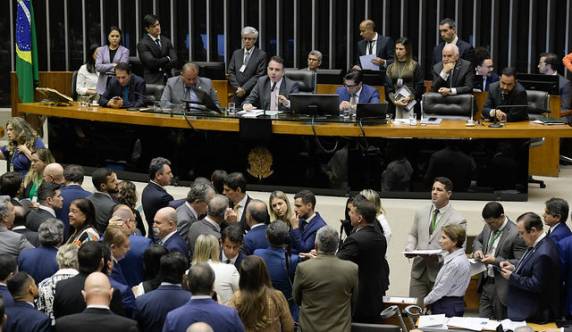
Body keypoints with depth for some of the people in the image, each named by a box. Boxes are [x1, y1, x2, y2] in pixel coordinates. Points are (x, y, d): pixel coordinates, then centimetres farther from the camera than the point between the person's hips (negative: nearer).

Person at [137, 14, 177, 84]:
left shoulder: (166, 41, 14)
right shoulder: (142, 44, -2)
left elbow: (174, 61, 6)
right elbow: (151, 62, -12)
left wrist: (162, 67, -9)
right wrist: (167, 59, 1)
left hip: (168, 78, 4)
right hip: (153, 81, -4)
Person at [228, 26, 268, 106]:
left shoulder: (261, 55, 0)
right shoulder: (236, 53, 14)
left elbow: (259, 75, -8)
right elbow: (231, 73, 9)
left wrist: (244, 89, -13)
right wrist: (237, 88, -6)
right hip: (238, 95, 4)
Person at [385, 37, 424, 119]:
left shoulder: (415, 66, 6)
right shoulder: (390, 68, 14)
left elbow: (419, 87, 1)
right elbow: (388, 88, 6)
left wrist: (409, 98, -13)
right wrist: (394, 101, -9)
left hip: (411, 105, -2)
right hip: (394, 105, 2)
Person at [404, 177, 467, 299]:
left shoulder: (458, 220, -5)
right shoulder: (421, 213, 11)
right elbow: (413, 235, 20)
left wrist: (439, 258, -21)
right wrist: (409, 249, -1)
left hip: (440, 273, -4)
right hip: (419, 271, 4)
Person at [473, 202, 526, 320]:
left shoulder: (516, 234, -19)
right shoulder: (488, 227, 5)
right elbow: (477, 240, 25)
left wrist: (496, 261, -24)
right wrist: (478, 249, 2)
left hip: (502, 287, -7)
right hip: (486, 283, 7)